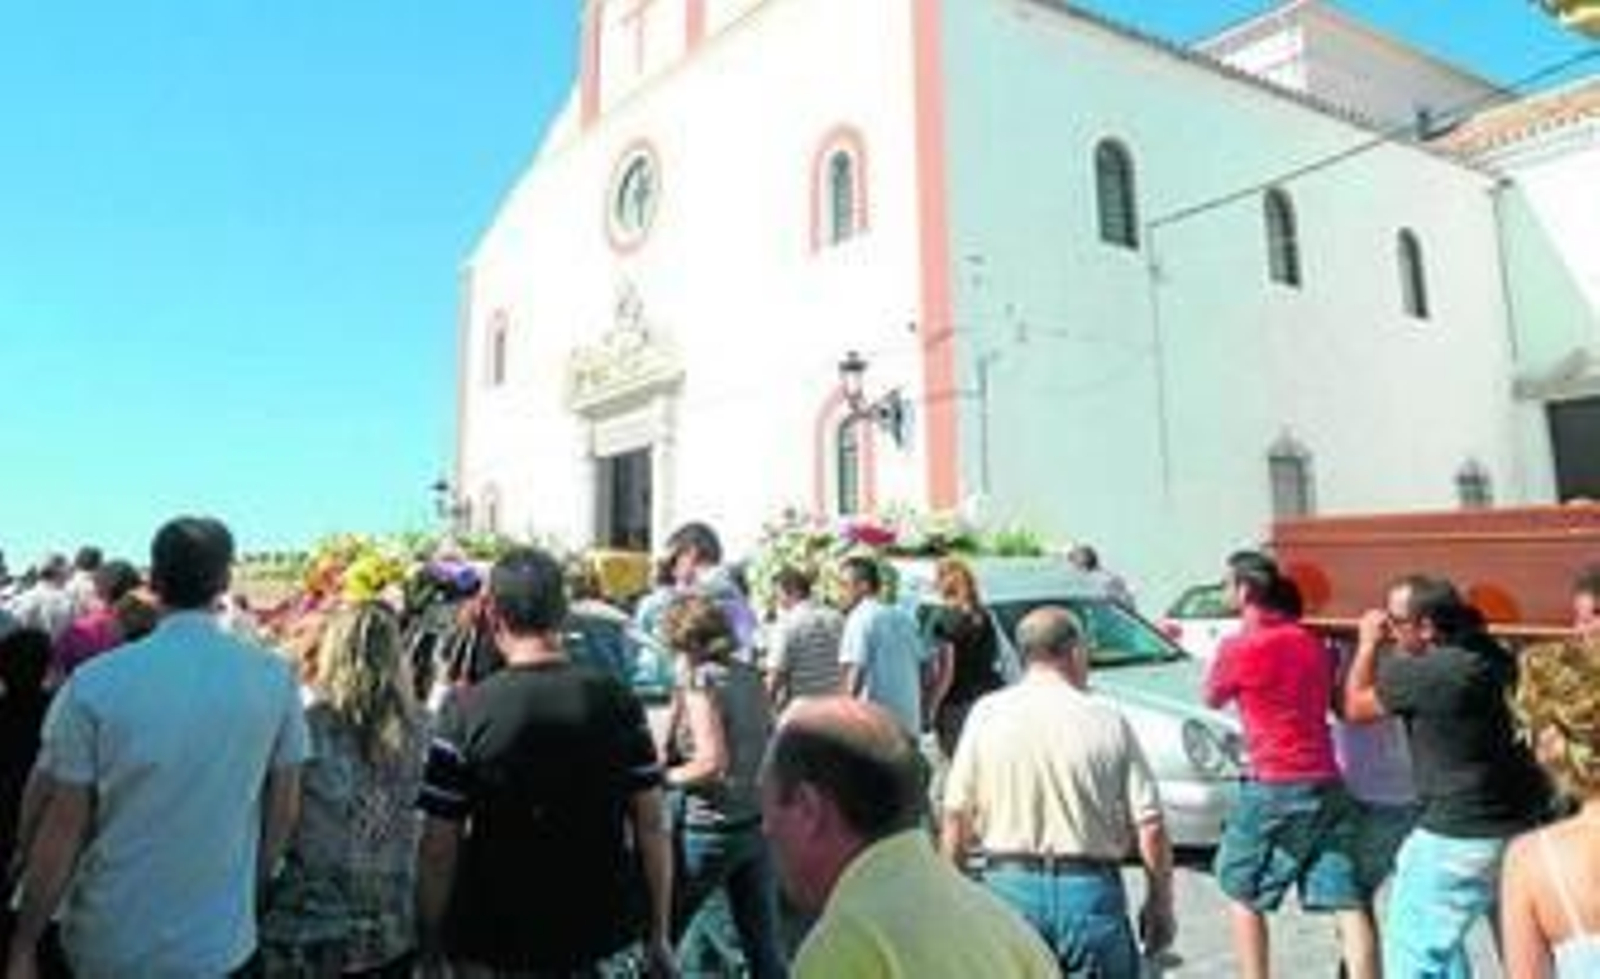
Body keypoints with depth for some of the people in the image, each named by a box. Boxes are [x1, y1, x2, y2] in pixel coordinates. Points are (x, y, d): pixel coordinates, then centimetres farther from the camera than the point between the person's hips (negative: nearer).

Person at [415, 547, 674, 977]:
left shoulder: (465, 713, -13)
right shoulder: (616, 700, -8)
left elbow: (439, 848, -11)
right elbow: (651, 827, -4)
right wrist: (659, 933, 6)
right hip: (606, 940, 1)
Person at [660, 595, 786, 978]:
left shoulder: (702, 680, -14)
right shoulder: (750, 676, 6)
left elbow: (712, 762, -22)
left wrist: (665, 778, -8)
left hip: (712, 828, -7)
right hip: (759, 821, 7)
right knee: (763, 946, 13)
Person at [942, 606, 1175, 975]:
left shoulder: (987, 715, -3)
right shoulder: (1108, 722, -5)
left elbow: (956, 817, -2)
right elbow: (1149, 829, -6)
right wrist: (1160, 903, 8)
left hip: (1009, 887, 1)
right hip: (1090, 890, -1)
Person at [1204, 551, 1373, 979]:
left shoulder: (1239, 646, -10)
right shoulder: (1310, 642, 10)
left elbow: (1213, 700, 7)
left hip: (1273, 787, -6)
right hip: (1326, 783, 6)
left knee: (1241, 892, 11)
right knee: (1347, 902, 6)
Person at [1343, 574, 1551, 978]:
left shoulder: (1424, 673, -22)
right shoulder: (1496, 657, 1)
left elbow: (1356, 706, -5)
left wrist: (1368, 643, 5)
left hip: (1459, 839, -9)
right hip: (1526, 831, 9)